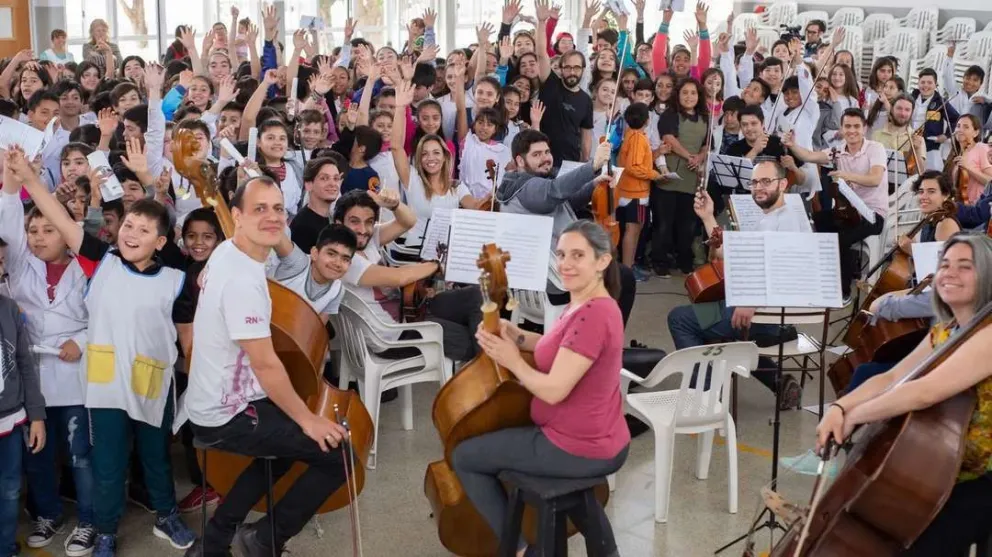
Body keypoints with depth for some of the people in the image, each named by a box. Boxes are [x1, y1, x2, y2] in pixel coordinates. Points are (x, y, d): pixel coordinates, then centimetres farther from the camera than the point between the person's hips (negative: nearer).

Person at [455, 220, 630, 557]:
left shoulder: (592, 314, -26)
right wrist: (518, 338, 3)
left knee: (464, 457, 3)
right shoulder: (590, 304, 4)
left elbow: (553, 390, -27)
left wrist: (513, 362, -11)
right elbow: (564, 350, 19)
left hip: (578, 450, -10)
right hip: (603, 444, 10)